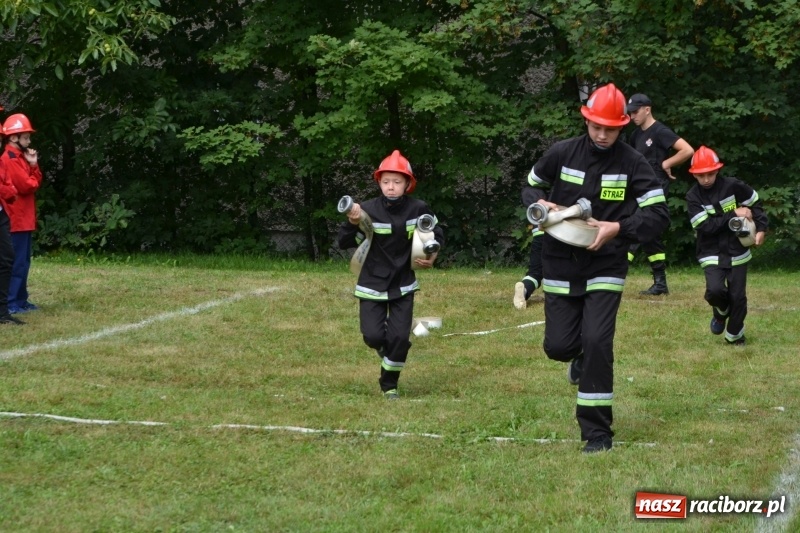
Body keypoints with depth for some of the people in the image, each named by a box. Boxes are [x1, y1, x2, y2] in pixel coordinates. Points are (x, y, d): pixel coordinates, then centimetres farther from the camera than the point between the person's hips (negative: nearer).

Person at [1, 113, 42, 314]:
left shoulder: (20, 157, 17)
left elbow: (36, 182, 13)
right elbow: (25, 186, -21)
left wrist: (33, 165, -1)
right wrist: (33, 181, -1)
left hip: (25, 219, 10)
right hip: (16, 220, -10)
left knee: (23, 262, 13)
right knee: (17, 263, -10)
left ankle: (20, 300, 18)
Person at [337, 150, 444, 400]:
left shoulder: (418, 209, -9)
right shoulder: (368, 210, -15)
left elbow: (436, 234, 9)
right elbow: (345, 243, -16)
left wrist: (432, 255, -9)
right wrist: (353, 223, -35)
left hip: (403, 285, 1)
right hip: (372, 285, -1)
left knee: (400, 337, -6)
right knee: (373, 336, -10)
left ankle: (389, 384, 16)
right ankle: (388, 351, 27)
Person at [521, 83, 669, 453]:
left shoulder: (632, 163, -9)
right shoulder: (562, 154, -3)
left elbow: (658, 214, -10)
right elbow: (531, 186, 13)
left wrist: (618, 228, -25)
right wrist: (541, 204, -10)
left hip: (606, 266, -2)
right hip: (560, 265, 3)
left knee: (597, 342, -16)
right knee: (558, 346, 1)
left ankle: (597, 432, -5)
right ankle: (580, 355, 42)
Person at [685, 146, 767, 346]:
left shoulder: (733, 186, -6)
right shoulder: (693, 197, -7)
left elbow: (755, 203, 8)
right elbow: (705, 226, -17)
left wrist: (761, 228, -2)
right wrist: (734, 214, -19)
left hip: (737, 252, 1)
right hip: (712, 254, -1)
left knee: (738, 297, 2)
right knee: (715, 290, -22)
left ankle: (735, 335, 23)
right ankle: (721, 313, 13)